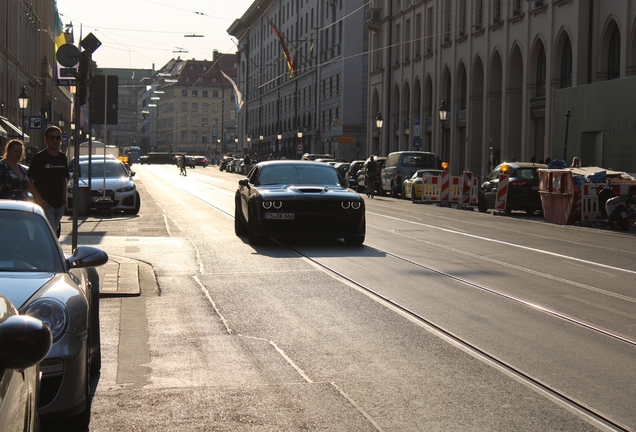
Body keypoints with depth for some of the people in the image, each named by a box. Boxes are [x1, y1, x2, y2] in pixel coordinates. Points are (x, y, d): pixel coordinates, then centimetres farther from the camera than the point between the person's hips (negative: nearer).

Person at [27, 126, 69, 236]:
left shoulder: (62, 158, 11)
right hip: (45, 204, -6)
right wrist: (39, 200, -17)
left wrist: (64, 199, 11)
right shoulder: (39, 157, -7)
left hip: (59, 205, 6)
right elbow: (29, 182, -8)